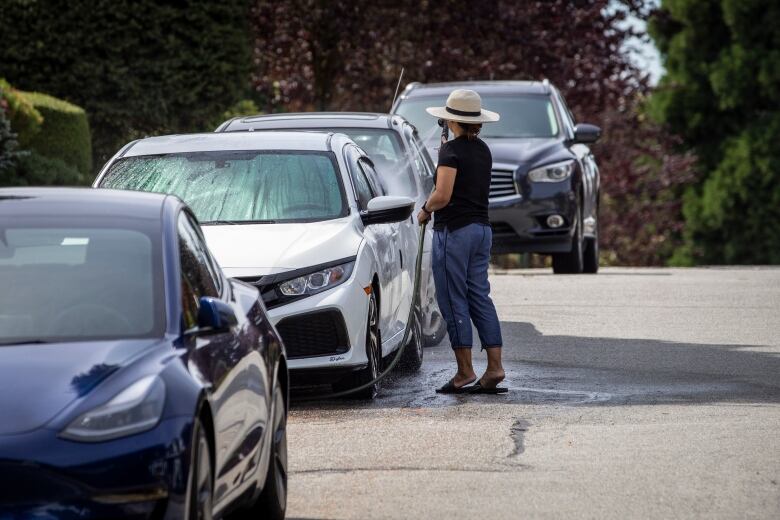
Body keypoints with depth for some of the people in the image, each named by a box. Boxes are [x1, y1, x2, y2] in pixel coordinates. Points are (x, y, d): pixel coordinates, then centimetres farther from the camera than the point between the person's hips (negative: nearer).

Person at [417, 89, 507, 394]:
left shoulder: (452, 151, -13)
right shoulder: (483, 151, 11)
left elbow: (443, 196, -20)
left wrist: (425, 210, -2)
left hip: (454, 230, -8)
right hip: (482, 228, 8)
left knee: (454, 301, -2)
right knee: (480, 298, 10)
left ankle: (465, 372, -1)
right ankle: (494, 367, 3)